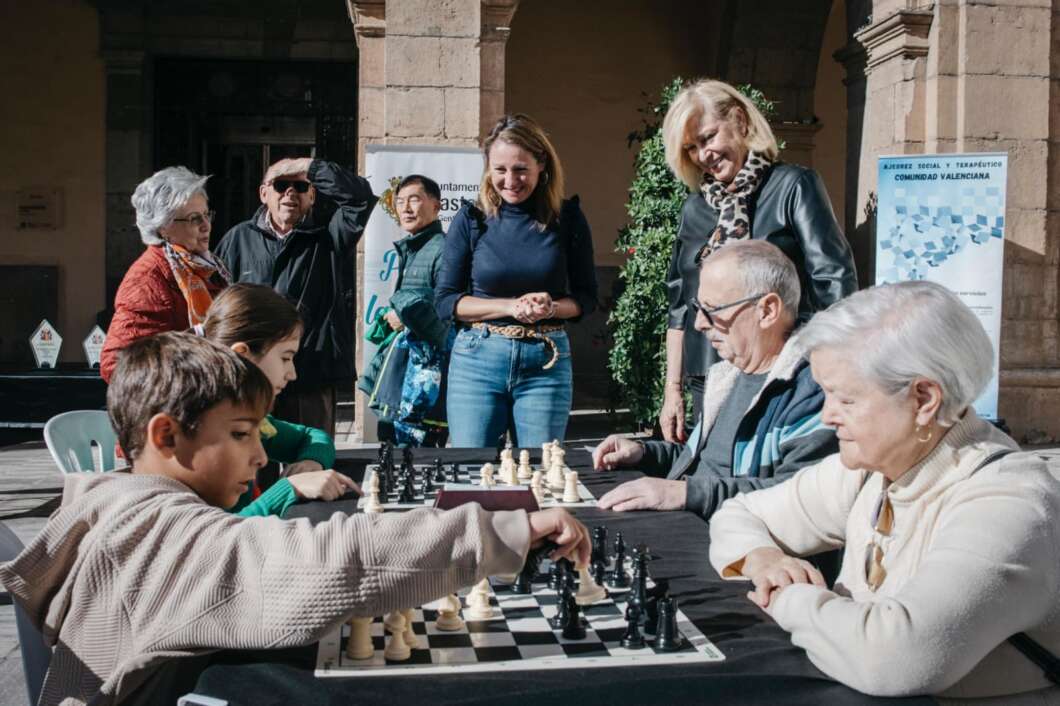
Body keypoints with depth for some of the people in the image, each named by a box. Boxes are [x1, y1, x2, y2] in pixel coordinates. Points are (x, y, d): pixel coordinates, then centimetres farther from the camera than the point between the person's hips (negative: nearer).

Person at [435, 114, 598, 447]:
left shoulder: (567, 218, 1)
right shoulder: (471, 219, -1)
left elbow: (586, 297, 9)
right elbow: (445, 301, 0)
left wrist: (552, 308, -13)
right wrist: (511, 306, -12)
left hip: (547, 362, 1)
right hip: (477, 360, 0)